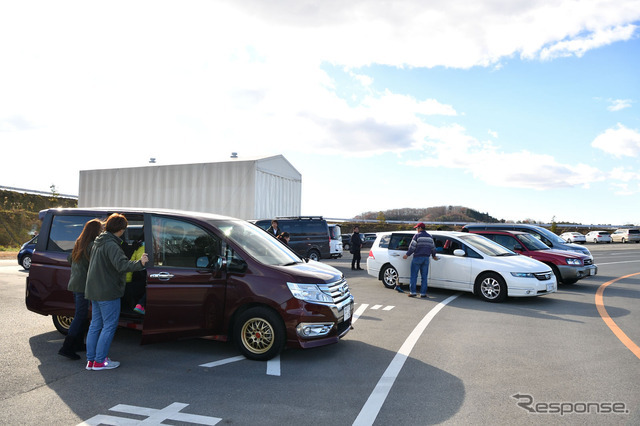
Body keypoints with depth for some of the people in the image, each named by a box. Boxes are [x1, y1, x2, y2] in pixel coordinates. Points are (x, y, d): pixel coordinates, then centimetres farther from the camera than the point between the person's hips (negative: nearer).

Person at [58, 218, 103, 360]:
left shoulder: (79, 243, 12)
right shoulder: (92, 245, -16)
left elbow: (70, 259, 23)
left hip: (74, 283, 10)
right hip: (84, 284, -9)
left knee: (80, 313, 17)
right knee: (80, 315, -5)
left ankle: (78, 343, 25)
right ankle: (66, 348, -5)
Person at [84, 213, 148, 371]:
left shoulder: (98, 242, 13)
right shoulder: (111, 245, -19)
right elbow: (121, 265, -33)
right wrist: (139, 263, -41)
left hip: (95, 291, 10)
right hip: (108, 292, -10)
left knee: (95, 324, 15)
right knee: (109, 325, 0)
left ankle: (91, 360, 21)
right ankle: (99, 361, 5)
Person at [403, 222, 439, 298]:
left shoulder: (417, 236, -7)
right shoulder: (430, 236, 10)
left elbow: (412, 247, -9)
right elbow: (433, 248, 15)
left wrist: (407, 255, 1)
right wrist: (434, 256, 31)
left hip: (417, 258, -5)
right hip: (426, 258, 5)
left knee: (414, 276, 2)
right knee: (424, 277, 7)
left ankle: (412, 292, 1)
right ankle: (423, 293, 6)